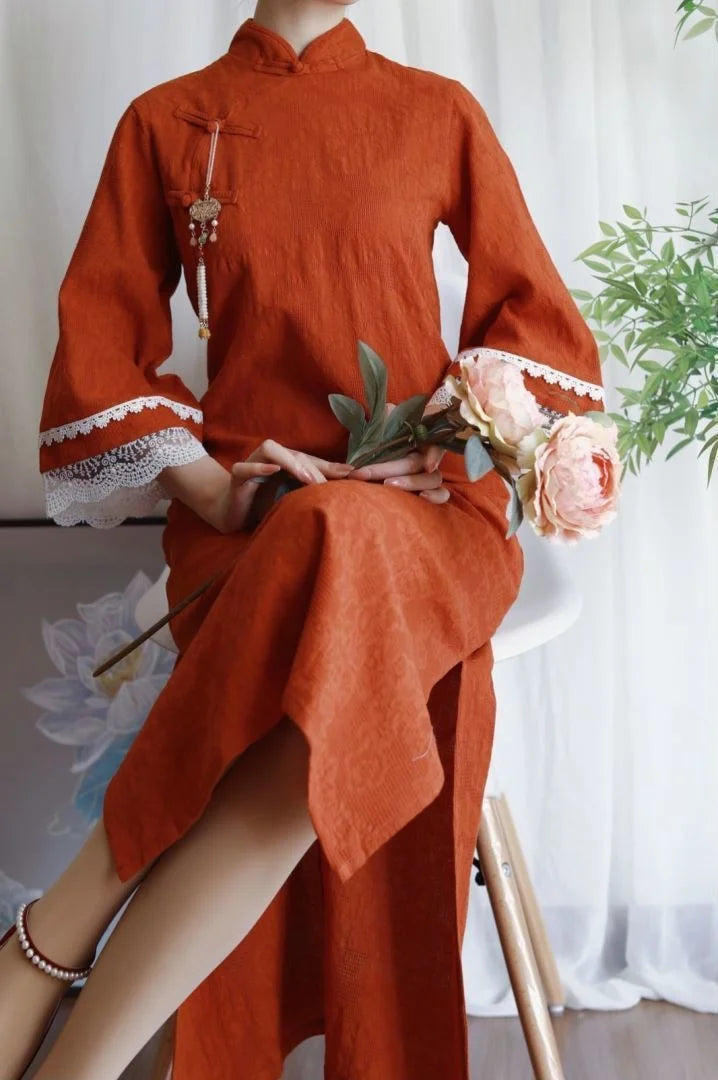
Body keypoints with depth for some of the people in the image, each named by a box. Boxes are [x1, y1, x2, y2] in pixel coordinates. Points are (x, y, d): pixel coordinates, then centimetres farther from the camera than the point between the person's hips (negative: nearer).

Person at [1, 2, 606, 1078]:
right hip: (248, 515, 0)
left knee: (339, 555, -38)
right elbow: (99, 340, 8)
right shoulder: (163, 121, 14)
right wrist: (207, 487, -9)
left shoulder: (440, 112, 15)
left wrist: (436, 455, -6)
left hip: (419, 509, 1)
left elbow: (539, 316, 13)